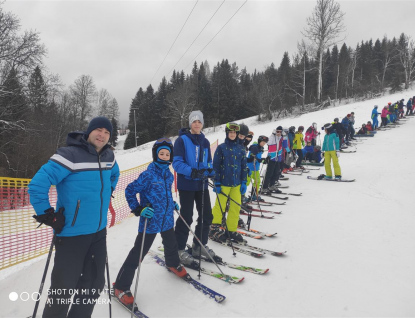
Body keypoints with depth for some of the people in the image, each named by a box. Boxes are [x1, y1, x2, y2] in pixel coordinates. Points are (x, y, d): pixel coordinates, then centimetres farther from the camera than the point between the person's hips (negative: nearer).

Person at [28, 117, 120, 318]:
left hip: (98, 232, 7)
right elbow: (37, 186, -20)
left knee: (95, 283, 17)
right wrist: (48, 216, -15)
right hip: (72, 233, -7)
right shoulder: (69, 155, -18)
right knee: (63, 287, 6)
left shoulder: (108, 157, 4)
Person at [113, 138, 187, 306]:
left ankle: (173, 264, 57)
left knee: (171, 244, 26)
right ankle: (121, 287, 14)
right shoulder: (148, 175, -18)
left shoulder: (168, 174, 3)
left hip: (167, 218, 7)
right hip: (150, 220, -7)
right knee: (138, 253, 0)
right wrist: (138, 209, -20)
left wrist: (173, 204, 12)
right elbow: (130, 190, -14)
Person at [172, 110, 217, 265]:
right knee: (186, 217, -1)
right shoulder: (182, 140, -7)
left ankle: (199, 246, 29)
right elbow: (177, 162, -14)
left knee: (206, 215, 10)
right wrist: (191, 171, -29)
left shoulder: (205, 142, 12)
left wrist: (211, 172, -3)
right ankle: (179, 249, 17)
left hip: (202, 184, 6)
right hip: (186, 184, -6)